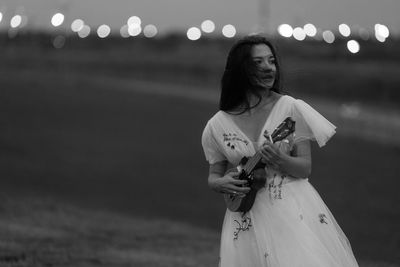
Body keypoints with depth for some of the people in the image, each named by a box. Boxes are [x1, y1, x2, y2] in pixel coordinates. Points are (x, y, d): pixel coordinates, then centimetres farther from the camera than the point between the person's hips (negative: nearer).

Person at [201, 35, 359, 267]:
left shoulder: (292, 108, -1)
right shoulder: (220, 124, 2)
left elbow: (305, 168, -1)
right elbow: (214, 175, 12)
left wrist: (281, 160, -21)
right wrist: (221, 183, -10)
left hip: (295, 211, -1)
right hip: (248, 219, 1)